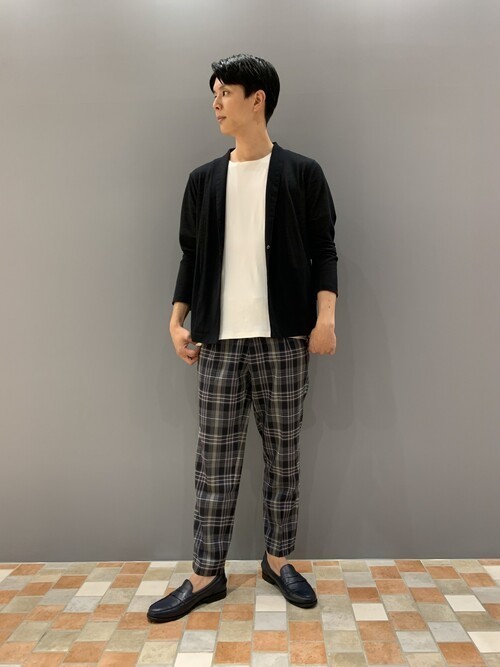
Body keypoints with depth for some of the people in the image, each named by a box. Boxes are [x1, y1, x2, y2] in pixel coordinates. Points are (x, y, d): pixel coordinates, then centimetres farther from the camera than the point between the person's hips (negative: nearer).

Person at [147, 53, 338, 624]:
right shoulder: (204, 179, 12)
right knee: (215, 458, 4)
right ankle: (206, 574, 17)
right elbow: (191, 256, 13)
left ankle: (277, 559, 26)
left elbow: (323, 251, 3)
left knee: (283, 453, 8)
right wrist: (178, 320, 4)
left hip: (283, 339, -2)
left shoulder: (302, 174, 4)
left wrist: (325, 316, -9)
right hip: (220, 341, 2)